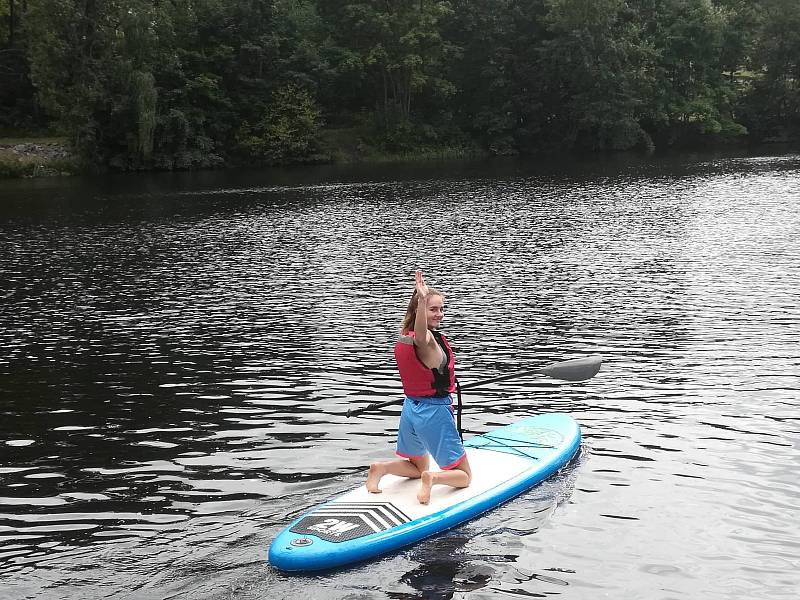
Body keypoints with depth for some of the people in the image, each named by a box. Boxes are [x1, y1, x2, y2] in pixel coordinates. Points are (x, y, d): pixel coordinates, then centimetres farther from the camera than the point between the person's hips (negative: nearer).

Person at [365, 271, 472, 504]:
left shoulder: (405, 336, 1)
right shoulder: (428, 340, -24)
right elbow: (420, 336, -49)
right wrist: (422, 299, -64)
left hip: (411, 407, 8)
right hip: (435, 412, -8)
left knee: (417, 467, 30)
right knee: (464, 476, 6)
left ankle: (381, 467, 2)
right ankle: (433, 477, -24)